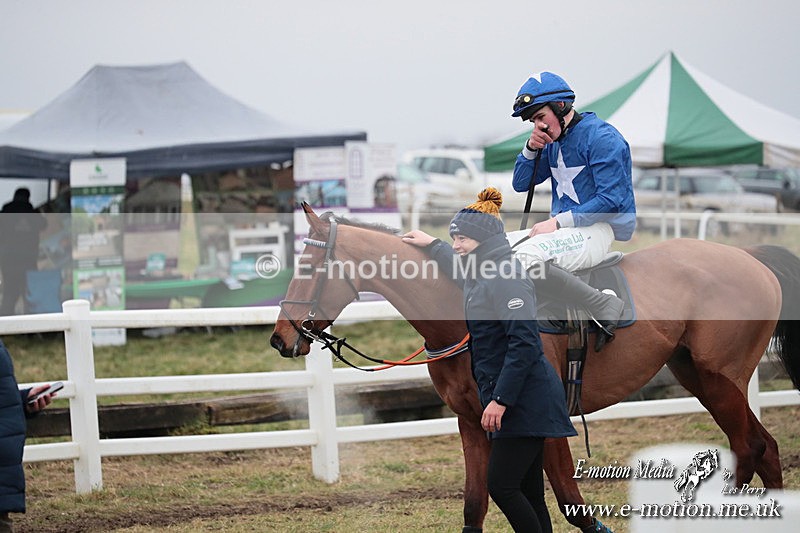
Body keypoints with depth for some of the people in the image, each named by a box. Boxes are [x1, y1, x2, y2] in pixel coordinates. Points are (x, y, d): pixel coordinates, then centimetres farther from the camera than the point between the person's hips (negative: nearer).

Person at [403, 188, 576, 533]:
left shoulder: (506, 276, -15)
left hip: (525, 399, -10)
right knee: (527, 492, 9)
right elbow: (462, 274, 44)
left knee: (502, 486, -11)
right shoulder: (485, 273, 16)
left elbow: (523, 342, -23)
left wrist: (500, 399, -24)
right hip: (520, 401, 10)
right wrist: (432, 246, 51)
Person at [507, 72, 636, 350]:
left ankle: (604, 305, -27)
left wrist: (558, 222, -22)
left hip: (598, 230, -10)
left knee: (525, 257, -33)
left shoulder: (600, 137, -12)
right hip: (566, 230, 10)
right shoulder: (552, 141, 15)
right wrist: (531, 148, -1)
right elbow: (520, 184, 17)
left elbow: (610, 199, -19)